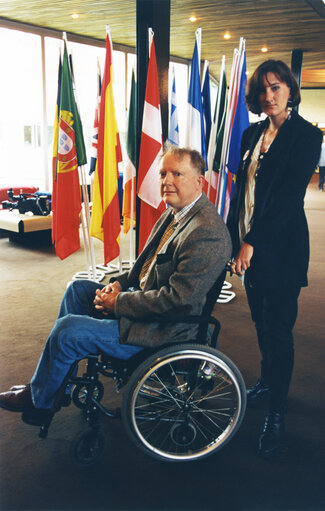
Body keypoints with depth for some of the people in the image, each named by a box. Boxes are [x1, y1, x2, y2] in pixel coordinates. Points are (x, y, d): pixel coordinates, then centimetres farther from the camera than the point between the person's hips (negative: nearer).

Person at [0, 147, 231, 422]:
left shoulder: (207, 233, -26)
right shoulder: (174, 213, 7)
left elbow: (177, 300, -29)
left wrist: (119, 303, -20)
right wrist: (119, 283, 0)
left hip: (161, 328, -10)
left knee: (67, 330, -13)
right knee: (78, 289, 14)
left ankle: (38, 401, 17)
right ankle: (58, 381, 22)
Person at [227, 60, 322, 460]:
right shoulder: (251, 134, 11)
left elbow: (289, 196, -16)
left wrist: (252, 243, -19)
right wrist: (232, 238, 7)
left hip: (281, 246, -6)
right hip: (248, 243, 6)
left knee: (278, 327, 0)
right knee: (261, 321, 17)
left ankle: (276, 415, 13)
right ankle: (267, 382, 38)